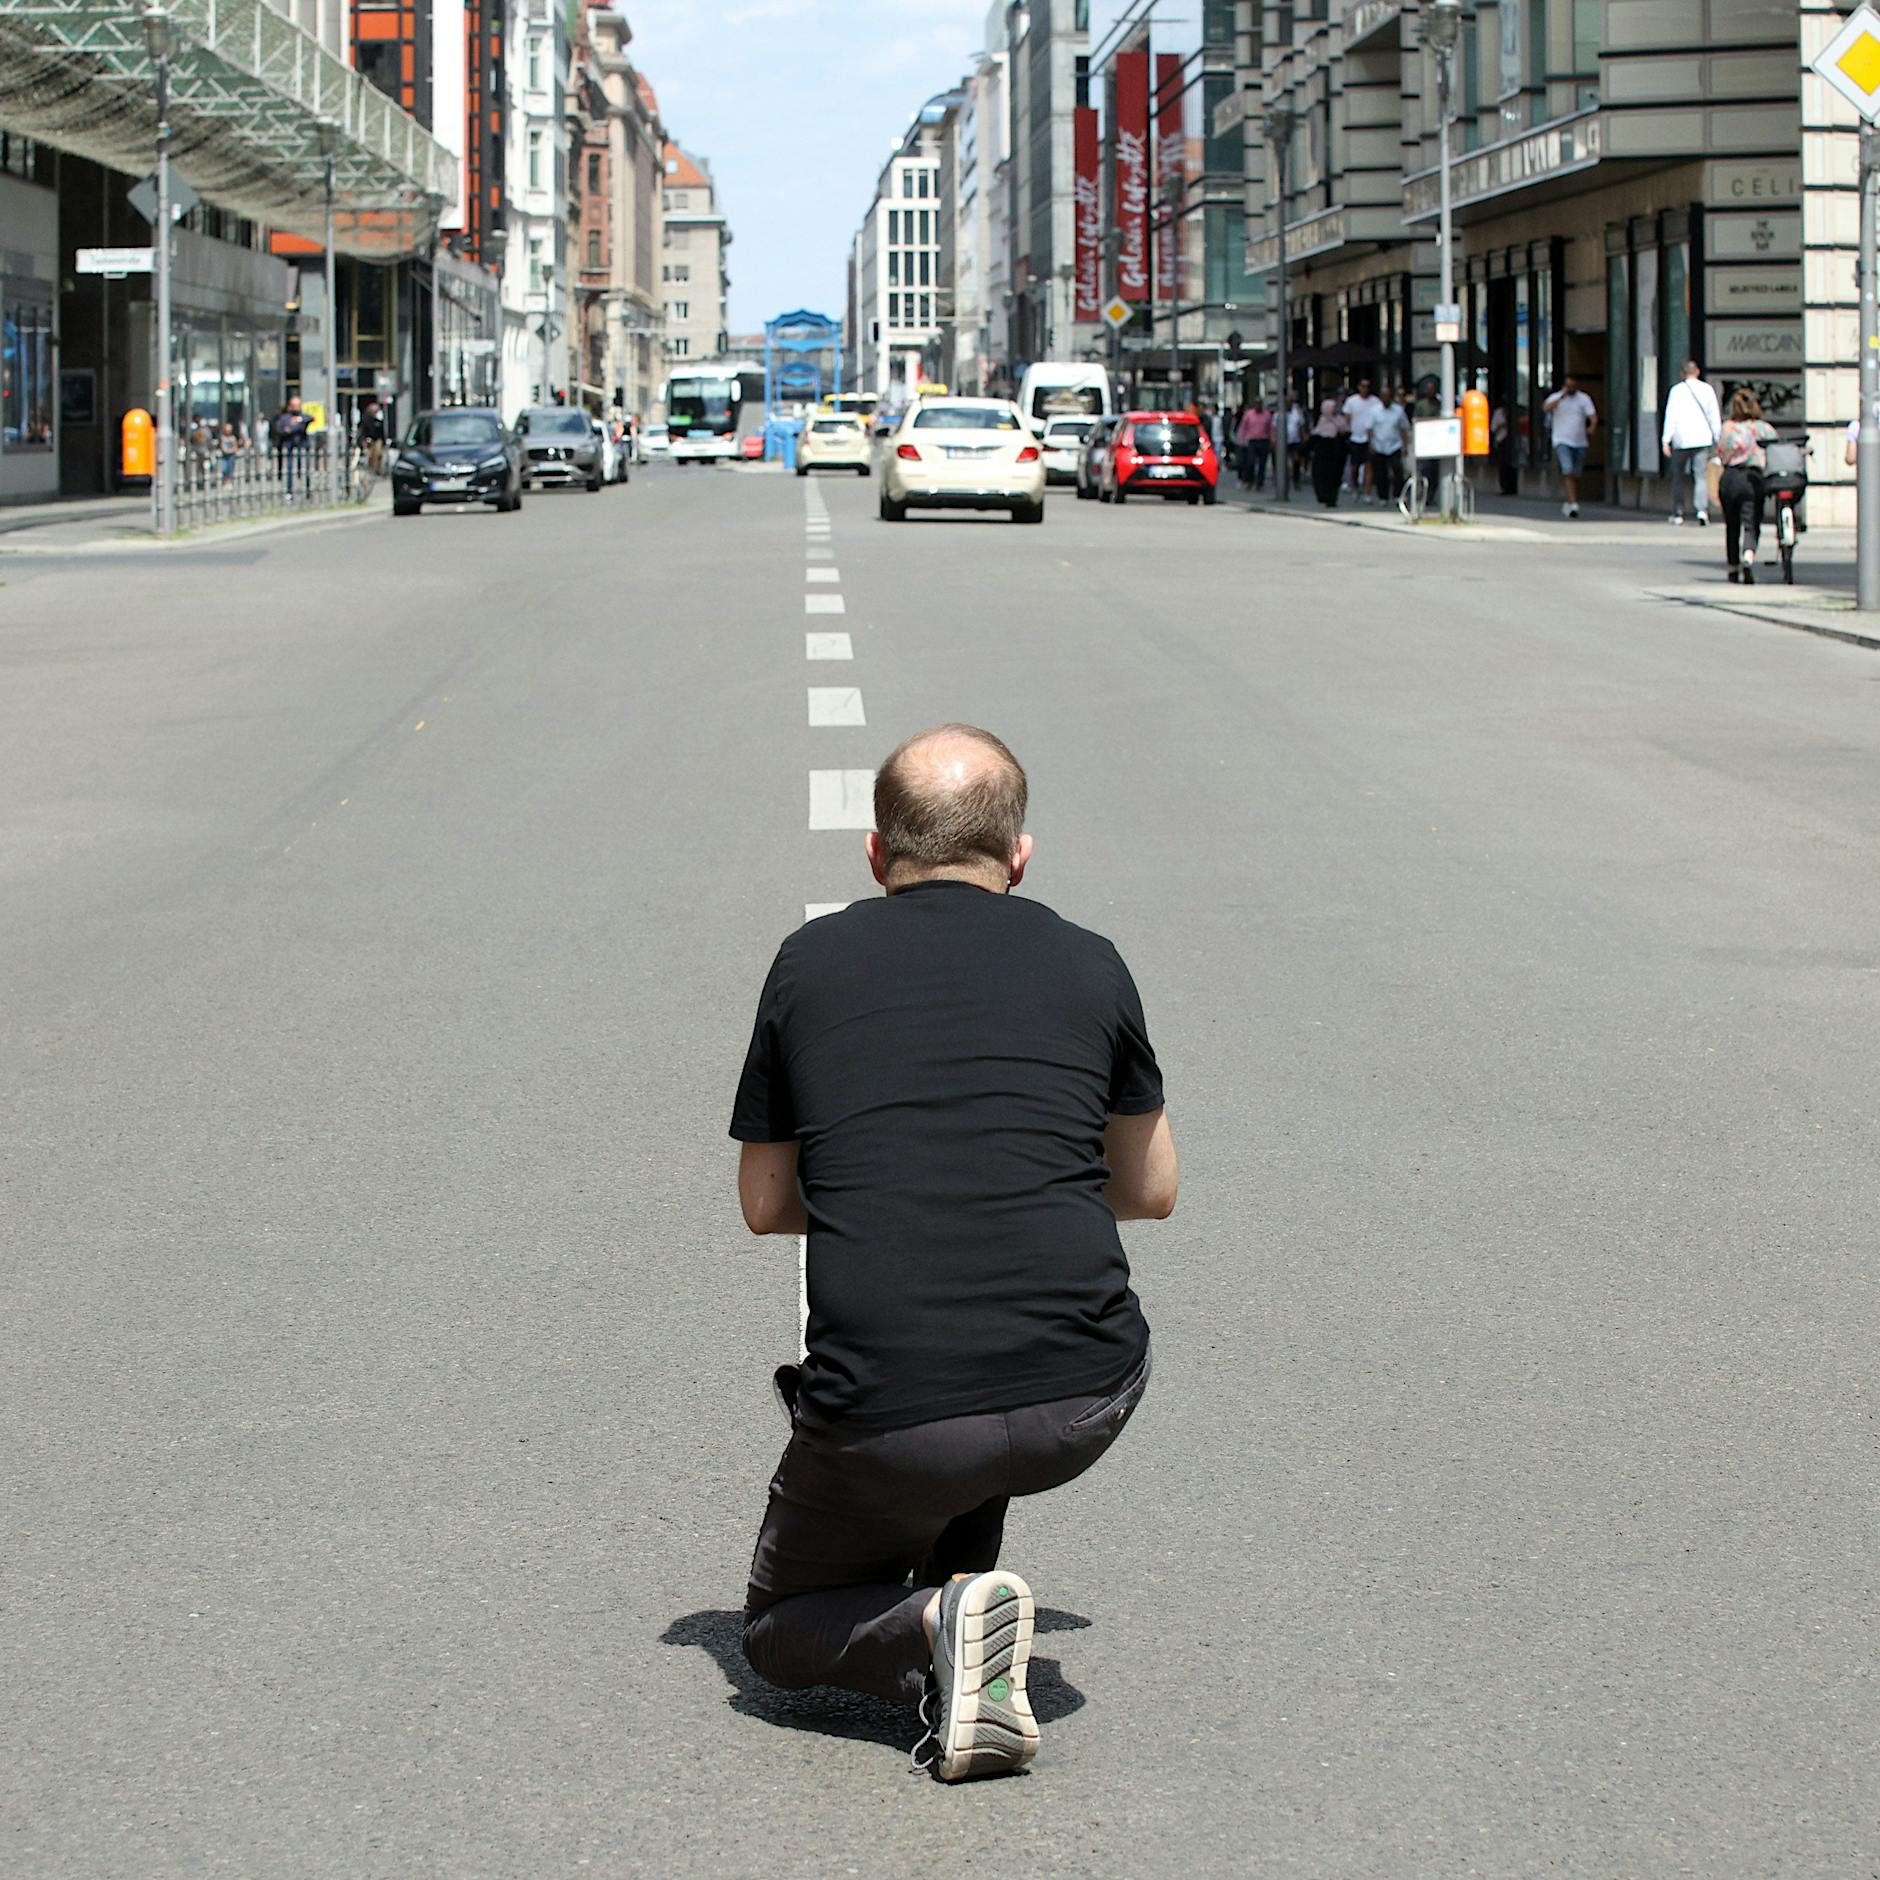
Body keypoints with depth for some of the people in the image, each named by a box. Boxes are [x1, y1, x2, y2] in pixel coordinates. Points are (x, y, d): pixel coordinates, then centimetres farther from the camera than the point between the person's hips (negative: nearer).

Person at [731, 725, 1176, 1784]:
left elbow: (767, 1207, 19)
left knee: (783, 1635, 26)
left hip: (883, 1423, -2)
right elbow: (1153, 1191, 24)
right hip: (1086, 1406, 2)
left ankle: (937, 1624, -5)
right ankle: (961, 1593, 22)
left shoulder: (810, 965, 9)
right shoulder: (1089, 967, 10)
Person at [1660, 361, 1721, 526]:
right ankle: (1702, 509, -22)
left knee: (1678, 476, 12)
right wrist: (1718, 438, 16)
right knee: (1701, 476, -2)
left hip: (1682, 439, -1)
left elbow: (1671, 415, -4)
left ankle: (1677, 513, 14)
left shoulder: (1677, 390, -1)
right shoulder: (1707, 389, 4)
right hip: (1702, 438, 1)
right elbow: (1715, 415, 8)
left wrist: (1666, 439, -3)